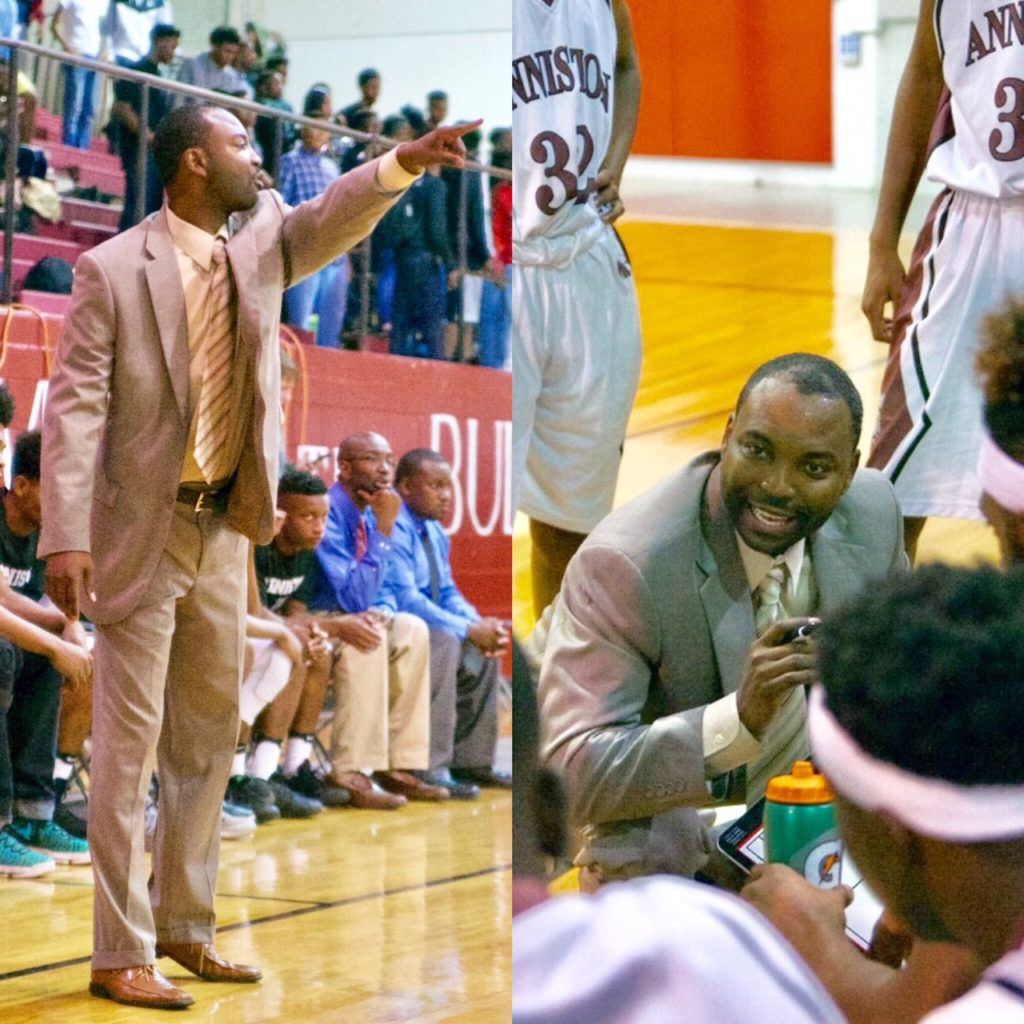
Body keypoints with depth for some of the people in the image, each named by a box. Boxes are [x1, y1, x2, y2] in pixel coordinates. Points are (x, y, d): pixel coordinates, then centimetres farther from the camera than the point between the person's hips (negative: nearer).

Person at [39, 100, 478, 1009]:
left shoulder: (262, 244, 7)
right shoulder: (113, 270, -10)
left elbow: (333, 219, -10)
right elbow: (76, 406, -13)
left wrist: (403, 164, -29)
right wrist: (66, 537, -21)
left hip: (225, 532, 7)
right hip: (140, 534, -7)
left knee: (211, 736, 14)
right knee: (129, 745, -3)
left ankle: (184, 926, 26)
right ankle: (120, 954, 1)